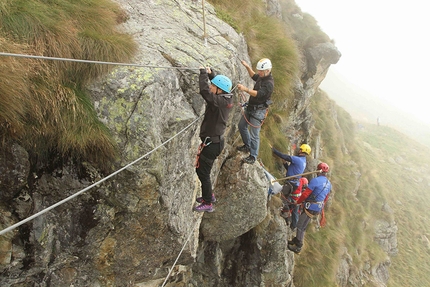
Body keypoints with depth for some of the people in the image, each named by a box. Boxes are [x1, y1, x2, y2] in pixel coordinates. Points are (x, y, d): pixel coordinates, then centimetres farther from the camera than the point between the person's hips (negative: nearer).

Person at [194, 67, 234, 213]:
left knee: (203, 172, 5)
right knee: (201, 169, 23)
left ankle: (208, 204, 19)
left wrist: (203, 73, -25)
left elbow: (204, 91, -40)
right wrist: (210, 73, 6)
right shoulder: (226, 98, 0)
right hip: (215, 140, 10)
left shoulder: (220, 101, -26)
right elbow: (219, 85, 20)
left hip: (211, 143, -10)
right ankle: (208, 195, 40)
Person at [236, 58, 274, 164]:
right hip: (250, 107, 10)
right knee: (241, 126, 21)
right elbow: (254, 76, 27)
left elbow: (258, 94, -38)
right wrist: (247, 67, 13)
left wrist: (246, 89, -51)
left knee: (254, 135, -6)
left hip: (258, 111, -10)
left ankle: (253, 157, 8)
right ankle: (247, 146, 39)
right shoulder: (261, 77, 4)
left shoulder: (269, 83, -24)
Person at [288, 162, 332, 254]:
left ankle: (298, 247, 11)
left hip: (311, 208, -9)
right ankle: (296, 240, 35)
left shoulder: (315, 180, -20)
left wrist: (298, 202, -1)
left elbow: (305, 194, -18)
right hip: (318, 208, 9)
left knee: (301, 227, 3)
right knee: (302, 225, 22)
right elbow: (326, 198, 18)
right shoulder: (328, 184, 8)